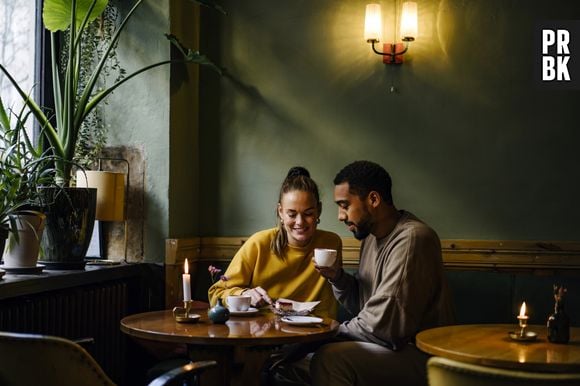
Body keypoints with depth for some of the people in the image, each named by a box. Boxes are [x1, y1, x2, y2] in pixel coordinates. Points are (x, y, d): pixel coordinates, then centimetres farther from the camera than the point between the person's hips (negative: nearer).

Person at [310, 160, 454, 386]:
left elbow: (384, 325, -24)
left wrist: (338, 329, -7)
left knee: (329, 358, -26)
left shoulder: (411, 238, -20)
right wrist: (338, 278, -3)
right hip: (389, 344, 9)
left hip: (420, 354, -9)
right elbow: (361, 306, 15)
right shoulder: (372, 236, 9)